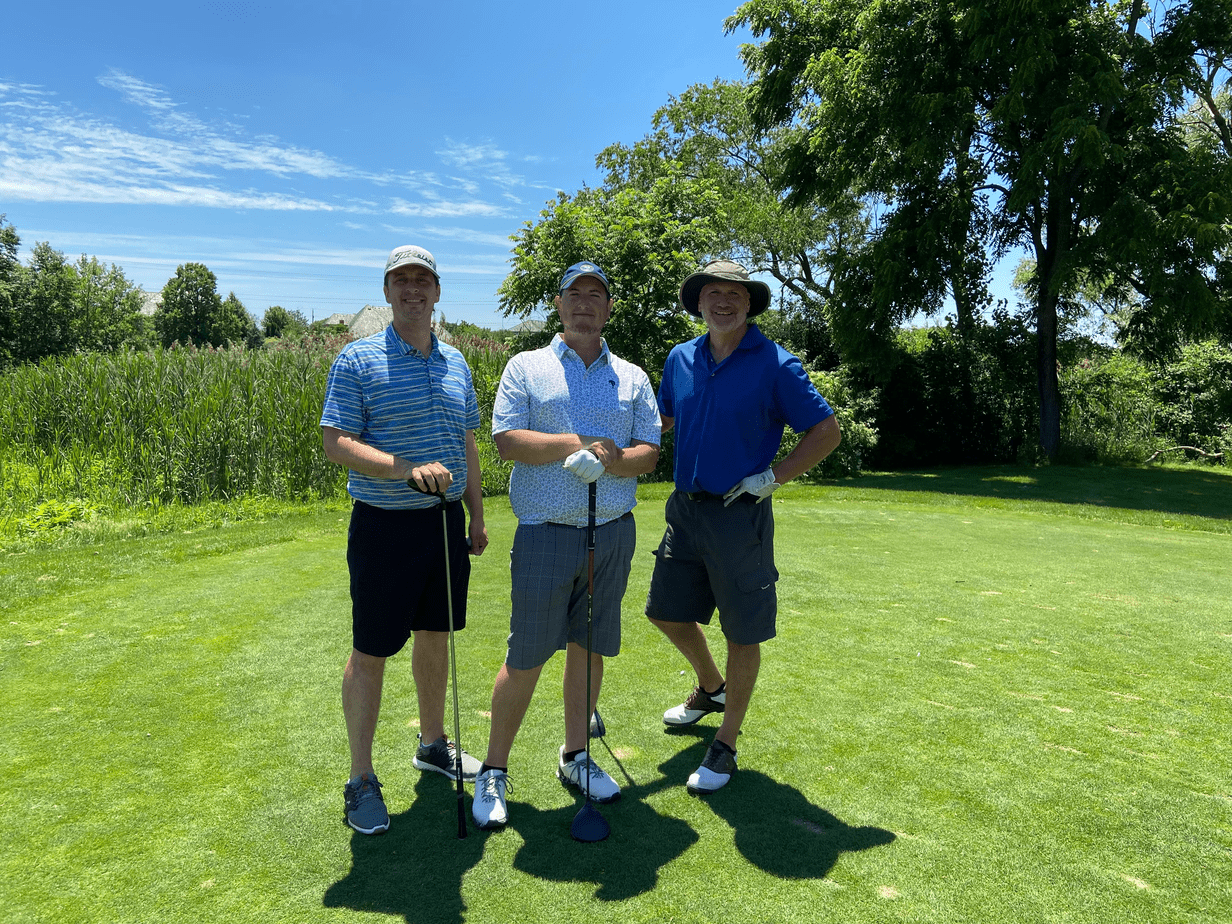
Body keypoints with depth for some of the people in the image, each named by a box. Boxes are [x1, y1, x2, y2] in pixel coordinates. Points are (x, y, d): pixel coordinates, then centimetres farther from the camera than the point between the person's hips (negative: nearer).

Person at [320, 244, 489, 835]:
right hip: (385, 525, -5)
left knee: (436, 637, 17)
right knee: (371, 652, 3)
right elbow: (336, 443, -13)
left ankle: (433, 744, 36)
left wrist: (475, 514, 14)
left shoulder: (455, 363, 11)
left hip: (445, 522, 6)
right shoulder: (358, 360, -6)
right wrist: (409, 470, -26)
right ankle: (361, 780, 17)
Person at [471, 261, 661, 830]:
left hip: (612, 532, 3)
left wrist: (610, 459, -17)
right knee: (525, 658, 1)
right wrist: (577, 444, -16)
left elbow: (649, 451, 4)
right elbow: (507, 440, -8)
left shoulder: (632, 378, 11)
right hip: (546, 533, -3)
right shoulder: (526, 367, 4)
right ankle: (494, 772, 17)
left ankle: (575, 756, 31)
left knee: (589, 647, 13)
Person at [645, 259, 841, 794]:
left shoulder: (774, 364, -9)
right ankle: (711, 688, 43)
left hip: (740, 515, -6)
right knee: (665, 610, 15)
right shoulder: (680, 358, 7)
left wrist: (772, 477, -13)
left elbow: (826, 431, -6)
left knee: (743, 632, 4)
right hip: (685, 508, 6)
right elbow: (662, 419, 22)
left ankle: (725, 745, 21)